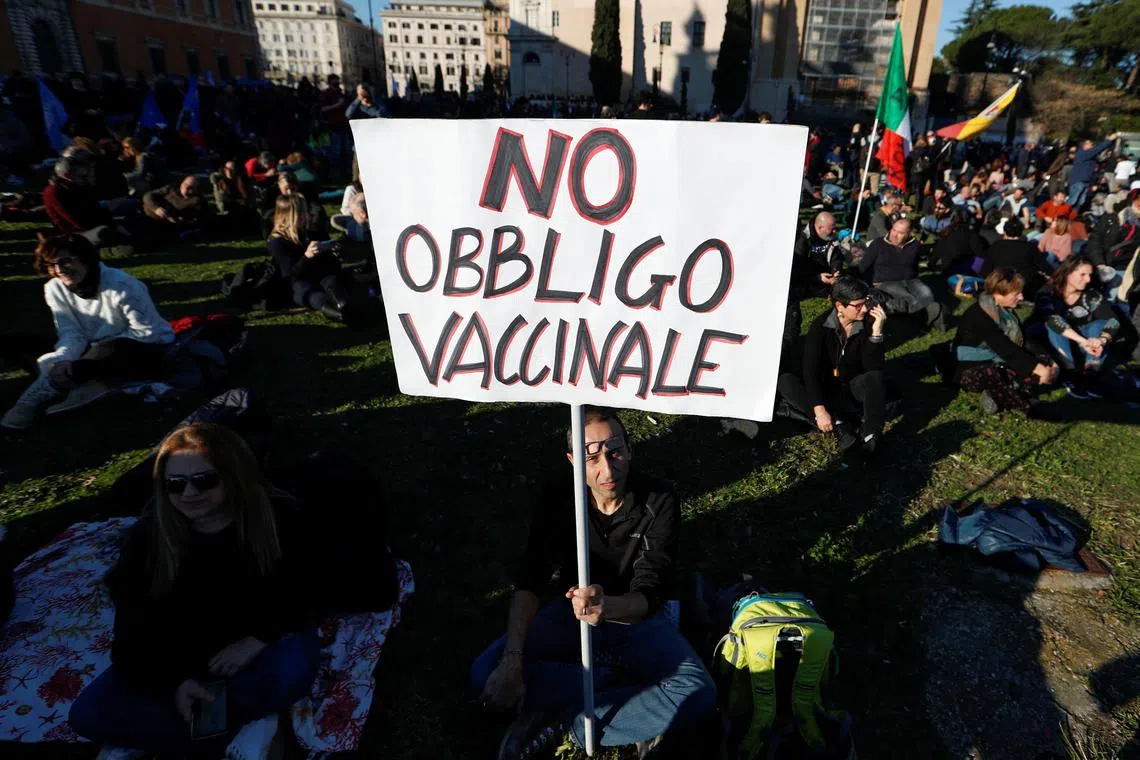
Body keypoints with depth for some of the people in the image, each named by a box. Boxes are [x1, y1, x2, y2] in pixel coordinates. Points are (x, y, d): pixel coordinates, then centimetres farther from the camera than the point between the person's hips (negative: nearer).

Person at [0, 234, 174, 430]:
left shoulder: (120, 285, -23)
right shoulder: (55, 288, -5)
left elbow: (149, 332, -21)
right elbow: (73, 336, -8)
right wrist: (54, 365, -29)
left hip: (148, 348, -7)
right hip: (100, 348, 7)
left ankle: (32, 399, -16)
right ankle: (89, 384, -24)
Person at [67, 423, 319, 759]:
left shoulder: (277, 518, -19)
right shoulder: (146, 536, -13)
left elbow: (299, 595, -11)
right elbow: (135, 624, -7)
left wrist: (257, 640, -26)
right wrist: (176, 680, -19)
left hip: (258, 645, -3)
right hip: (183, 655, 3)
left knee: (294, 669, -37)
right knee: (88, 713, -17)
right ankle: (248, 724, -19)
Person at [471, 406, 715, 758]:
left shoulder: (659, 503, -22)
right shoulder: (557, 498, -17)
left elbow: (650, 595, -27)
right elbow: (529, 583, -21)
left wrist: (607, 607, -50)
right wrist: (512, 661, -34)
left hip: (637, 618, -1)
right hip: (572, 611, 1)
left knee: (698, 694, -27)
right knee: (485, 673, -19)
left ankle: (558, 724, -19)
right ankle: (611, 681, -13)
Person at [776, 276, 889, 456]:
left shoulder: (867, 325, -12)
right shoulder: (821, 325, -16)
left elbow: (874, 368, -21)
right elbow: (810, 371, -25)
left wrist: (876, 332, -32)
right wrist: (819, 409, -37)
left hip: (852, 389, 1)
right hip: (822, 388, 0)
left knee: (876, 378, -31)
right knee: (785, 381, -28)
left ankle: (870, 436, -45)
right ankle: (838, 425, -38)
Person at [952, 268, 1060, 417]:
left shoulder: (1007, 310, 4)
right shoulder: (978, 315, -23)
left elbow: (1025, 341, 4)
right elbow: (1004, 348, -28)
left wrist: (1048, 363, -10)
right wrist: (1035, 367, -28)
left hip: (1001, 364, 9)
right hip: (972, 370, -8)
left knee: (1046, 363, -6)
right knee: (992, 374, -40)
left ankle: (999, 396, -19)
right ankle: (1028, 407, -19)